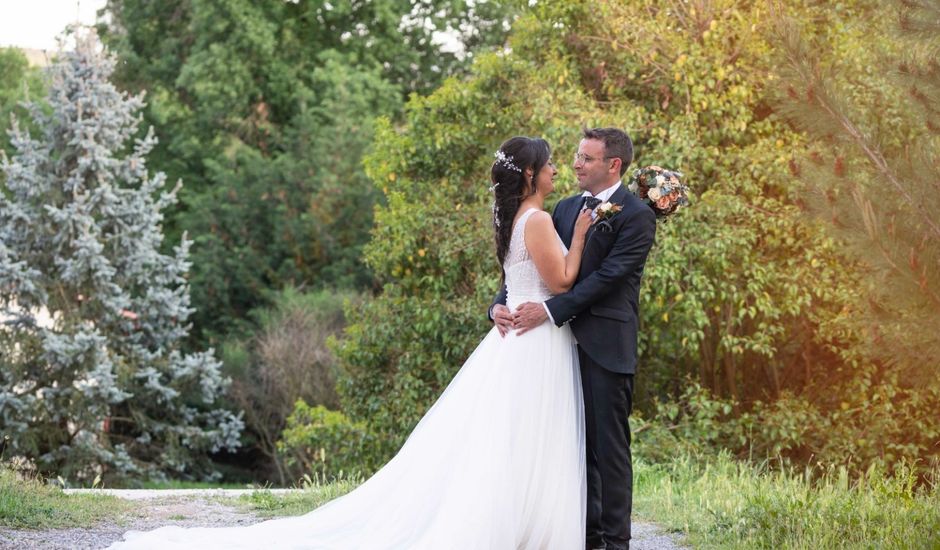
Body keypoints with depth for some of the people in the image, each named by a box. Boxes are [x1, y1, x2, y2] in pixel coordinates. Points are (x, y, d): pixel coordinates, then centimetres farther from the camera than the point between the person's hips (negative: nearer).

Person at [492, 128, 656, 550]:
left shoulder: (636, 215, -7)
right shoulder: (565, 209, 14)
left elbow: (607, 276, -16)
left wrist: (550, 310, -21)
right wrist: (501, 303, -7)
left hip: (607, 345, -7)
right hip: (567, 341, 7)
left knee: (609, 445, -1)